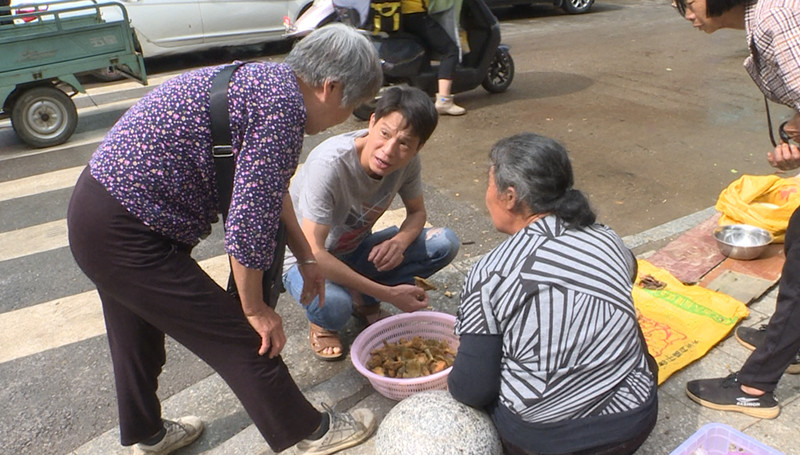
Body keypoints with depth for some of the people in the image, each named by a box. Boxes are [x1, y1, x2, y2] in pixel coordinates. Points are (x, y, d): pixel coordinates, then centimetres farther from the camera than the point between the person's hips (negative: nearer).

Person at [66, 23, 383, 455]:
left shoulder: (266, 80, 9)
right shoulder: (284, 105, -21)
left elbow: (268, 189, 20)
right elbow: (249, 224, -23)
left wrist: (306, 258, 25)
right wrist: (256, 309, -8)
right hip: (125, 236, -10)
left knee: (138, 336, 27)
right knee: (239, 338, 4)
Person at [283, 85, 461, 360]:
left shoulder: (408, 161, -17)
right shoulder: (330, 164, -34)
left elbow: (417, 211, 0)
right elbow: (312, 253, -35)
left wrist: (399, 241, -25)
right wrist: (388, 294, -35)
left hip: (356, 251, 5)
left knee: (445, 243, -14)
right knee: (332, 303, -39)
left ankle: (363, 302, 3)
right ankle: (322, 322, 0)